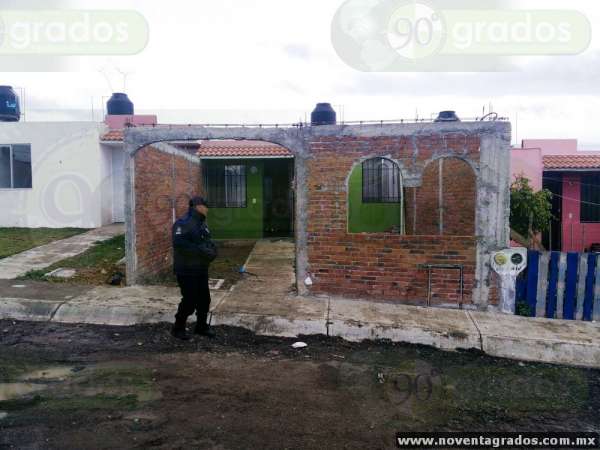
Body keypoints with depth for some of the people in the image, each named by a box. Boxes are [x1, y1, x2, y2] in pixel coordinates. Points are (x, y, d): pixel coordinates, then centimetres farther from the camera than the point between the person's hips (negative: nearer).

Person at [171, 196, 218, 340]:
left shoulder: (201, 223, 13)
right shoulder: (183, 223, -16)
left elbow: (207, 241, 22)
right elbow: (179, 244, -29)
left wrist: (212, 249, -1)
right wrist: (201, 251, -27)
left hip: (201, 269, 9)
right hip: (187, 270, -9)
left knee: (204, 299, 12)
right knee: (189, 300, -4)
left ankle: (201, 326, 29)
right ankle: (178, 328, 16)